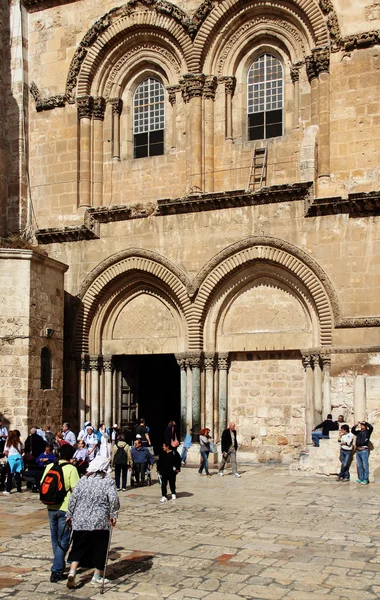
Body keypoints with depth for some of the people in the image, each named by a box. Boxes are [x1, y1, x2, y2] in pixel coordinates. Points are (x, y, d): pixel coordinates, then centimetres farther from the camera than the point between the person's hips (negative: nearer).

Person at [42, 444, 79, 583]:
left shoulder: (49, 467, 3)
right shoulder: (71, 469, -12)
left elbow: (43, 486, 8)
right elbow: (75, 490, -16)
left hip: (51, 508, 5)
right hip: (65, 509, -5)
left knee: (55, 539, 19)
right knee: (63, 540, 2)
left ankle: (59, 565, 34)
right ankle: (56, 571, -4)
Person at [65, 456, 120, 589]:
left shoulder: (83, 480, 6)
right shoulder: (108, 482, -4)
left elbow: (73, 499, 6)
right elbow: (114, 500, -16)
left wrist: (69, 515, 15)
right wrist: (113, 515, -6)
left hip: (80, 521, 3)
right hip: (100, 522, -3)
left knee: (78, 548, 12)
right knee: (99, 550, 11)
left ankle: (72, 571, -4)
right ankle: (97, 577, 17)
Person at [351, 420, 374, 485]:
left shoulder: (367, 431, 2)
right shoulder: (358, 432, 16)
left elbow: (371, 427, -14)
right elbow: (352, 431, 18)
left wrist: (365, 422, -11)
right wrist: (355, 426, 3)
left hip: (364, 451, -6)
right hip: (358, 450, 6)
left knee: (365, 466, -5)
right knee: (359, 466, 9)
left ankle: (366, 480, -3)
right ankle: (360, 479, 15)